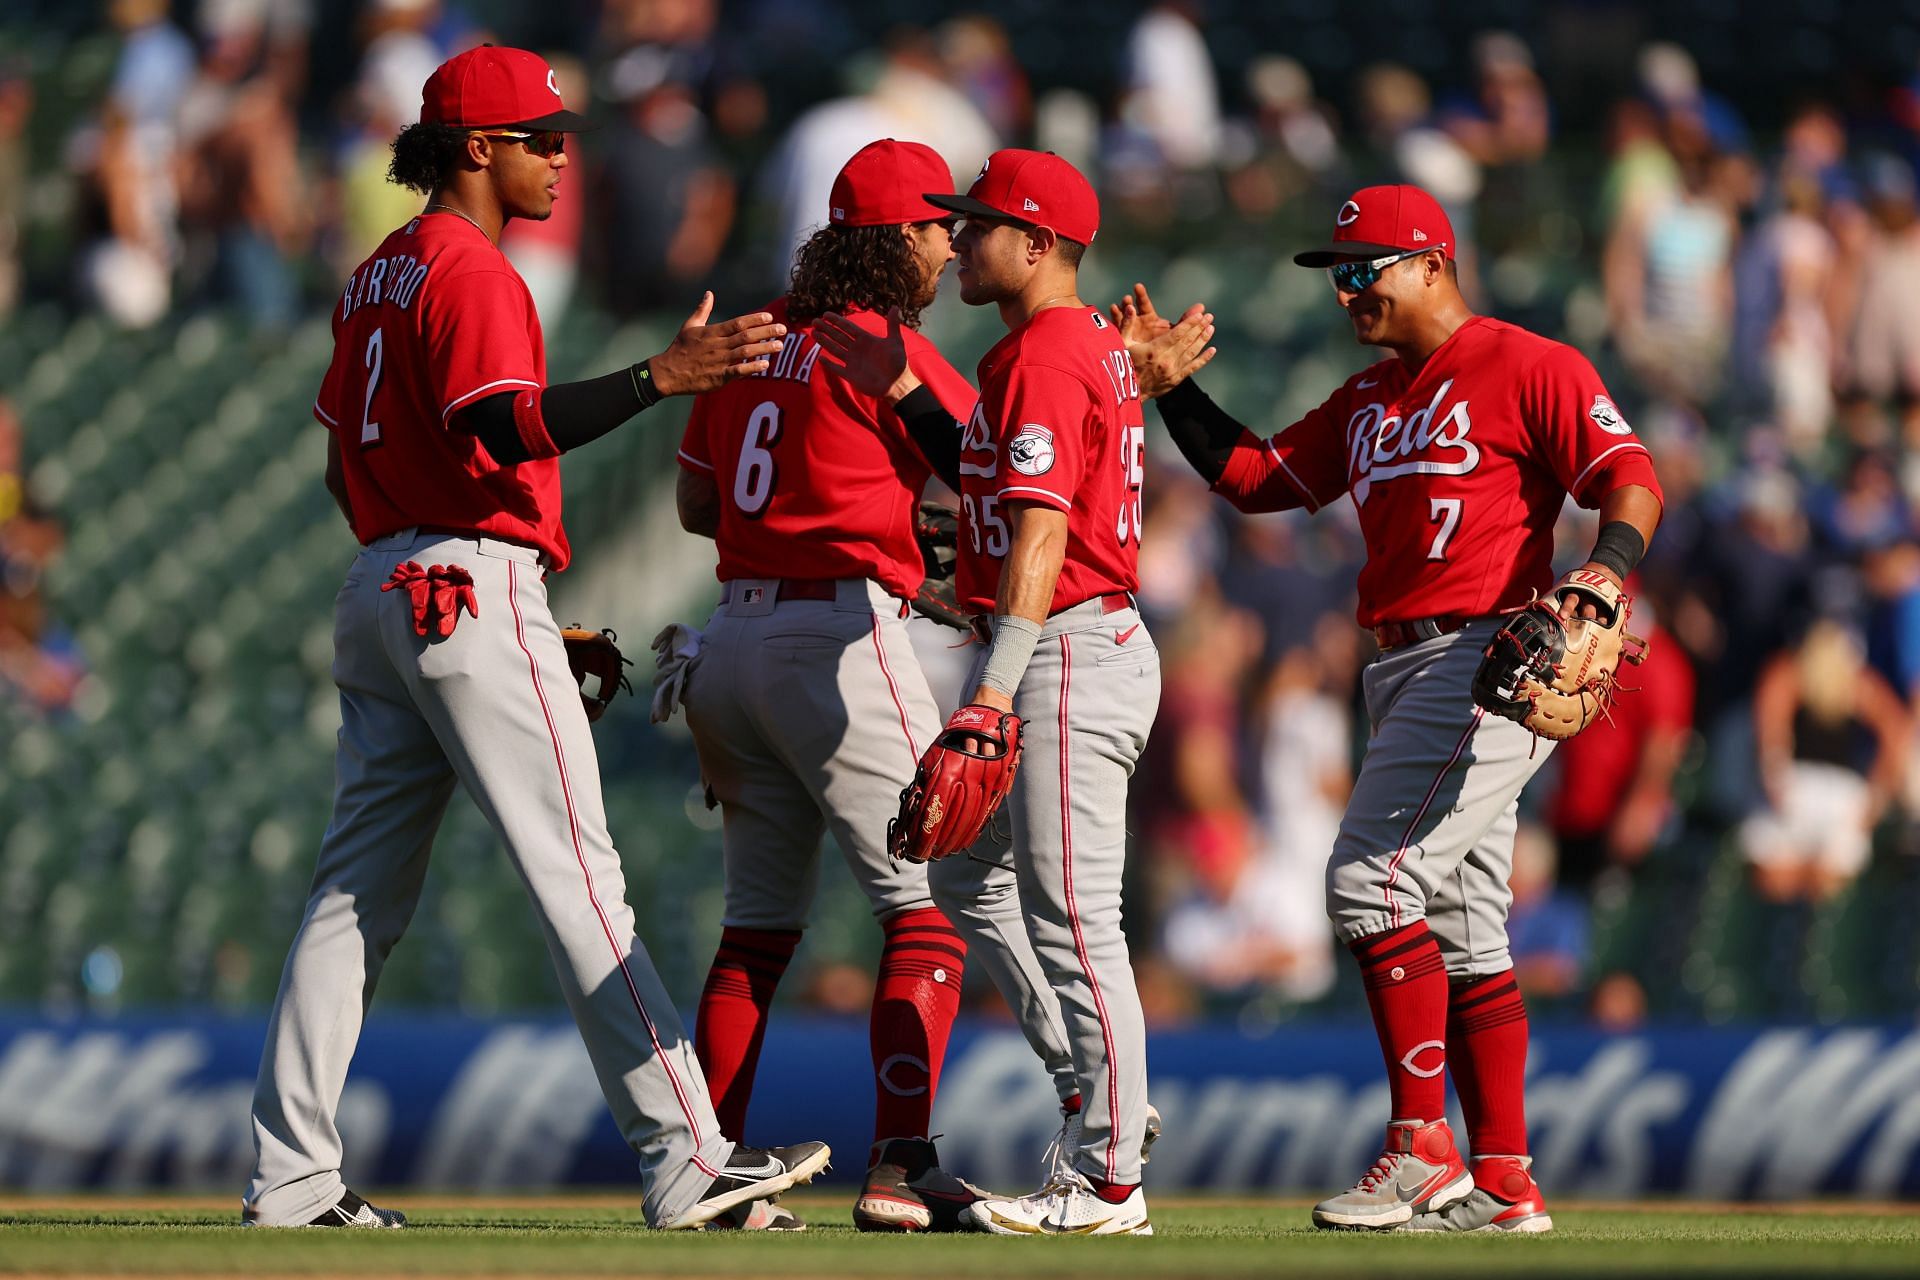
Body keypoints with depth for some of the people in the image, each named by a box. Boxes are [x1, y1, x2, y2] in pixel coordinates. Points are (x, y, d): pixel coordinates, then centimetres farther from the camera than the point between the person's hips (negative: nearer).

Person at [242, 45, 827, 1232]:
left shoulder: (377, 276, 18)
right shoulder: (471, 270, -11)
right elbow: (505, 426, -27)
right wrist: (660, 378, -34)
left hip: (379, 589, 10)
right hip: (475, 587, -10)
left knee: (361, 887, 8)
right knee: (580, 875, -10)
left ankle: (292, 1176, 5)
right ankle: (686, 1161, -13)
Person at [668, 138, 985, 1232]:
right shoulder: (885, 349, -9)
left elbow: (697, 504, 20)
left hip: (738, 638, 8)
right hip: (843, 635, -8)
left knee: (760, 923, 13)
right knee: (929, 903, -5)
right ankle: (901, 1169, -15)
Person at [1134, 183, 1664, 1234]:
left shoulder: (1527, 368, -5)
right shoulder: (1366, 404, 20)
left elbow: (1631, 478, -12)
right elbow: (1256, 475, 22)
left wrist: (1604, 578, -29)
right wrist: (1167, 382, 13)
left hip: (1489, 660, -9)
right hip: (1404, 669, 9)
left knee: (1373, 879, -18)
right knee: (1458, 933, 8)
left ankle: (1424, 1149, -16)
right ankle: (1502, 1184, 11)